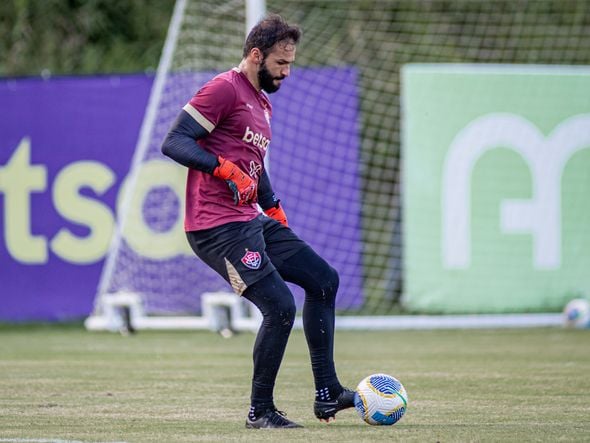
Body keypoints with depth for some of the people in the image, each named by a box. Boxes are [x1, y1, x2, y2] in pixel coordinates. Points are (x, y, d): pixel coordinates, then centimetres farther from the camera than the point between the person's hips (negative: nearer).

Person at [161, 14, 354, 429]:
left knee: (324, 279, 10)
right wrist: (224, 169, -28)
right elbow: (173, 142, -18)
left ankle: (327, 394, 14)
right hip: (218, 227, -10)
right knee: (280, 306, -17)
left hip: (253, 222, 10)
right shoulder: (224, 89, -11)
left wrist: (275, 210, 23)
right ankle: (260, 411, -2)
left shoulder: (263, 103, 20)